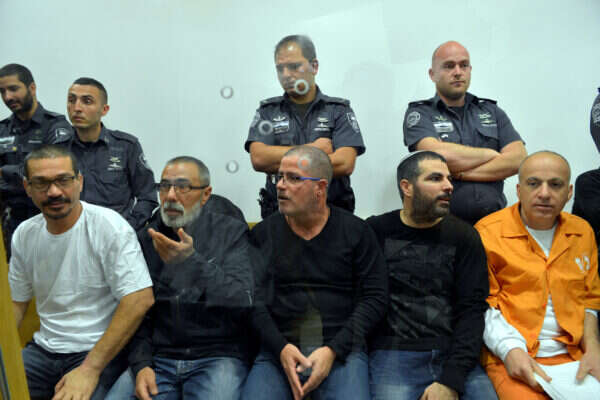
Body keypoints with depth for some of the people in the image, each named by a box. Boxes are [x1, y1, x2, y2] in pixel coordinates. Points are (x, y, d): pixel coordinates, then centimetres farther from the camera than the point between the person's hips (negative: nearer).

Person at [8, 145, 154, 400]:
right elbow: (17, 302, 15)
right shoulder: (23, 234, 5)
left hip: (101, 352, -5)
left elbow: (140, 300, -20)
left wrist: (90, 369, -20)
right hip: (42, 350, 6)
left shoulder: (110, 227, -14)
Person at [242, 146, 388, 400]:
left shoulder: (356, 231, 4)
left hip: (341, 349, -1)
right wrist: (281, 348, -12)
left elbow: (375, 298, 0)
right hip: (278, 350, 1)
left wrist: (333, 350, -10)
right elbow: (252, 299, 3)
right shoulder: (262, 234, 8)